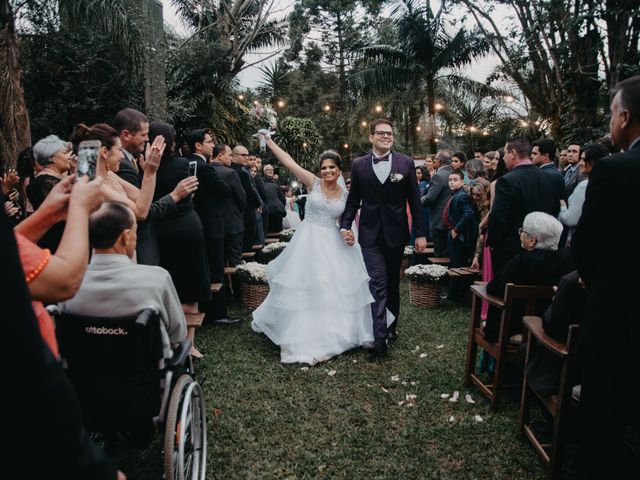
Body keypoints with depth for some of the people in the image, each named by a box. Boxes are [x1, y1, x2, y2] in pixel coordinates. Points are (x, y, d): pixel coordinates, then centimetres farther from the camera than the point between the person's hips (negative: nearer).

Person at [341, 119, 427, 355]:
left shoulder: (406, 163, 0)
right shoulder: (359, 165, 1)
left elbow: (414, 200, 1)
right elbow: (353, 200, 6)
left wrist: (420, 233, -1)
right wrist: (345, 226, -6)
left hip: (396, 232, 1)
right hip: (370, 233, -1)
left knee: (393, 281, 14)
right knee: (377, 282, -8)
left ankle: (392, 326, 31)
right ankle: (380, 336, -9)